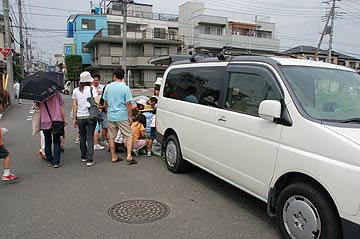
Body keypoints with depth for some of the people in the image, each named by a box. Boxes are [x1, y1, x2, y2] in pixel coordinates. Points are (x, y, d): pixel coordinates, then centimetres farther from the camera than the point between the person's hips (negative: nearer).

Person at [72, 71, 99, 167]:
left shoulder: (75, 91, 5)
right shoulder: (92, 89, -5)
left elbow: (74, 106, 5)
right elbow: (97, 102, -16)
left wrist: (75, 119, 10)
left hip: (80, 117, 3)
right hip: (90, 116, -3)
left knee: (82, 137, 18)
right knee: (90, 138, 1)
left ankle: (83, 156, 31)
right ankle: (89, 159, -3)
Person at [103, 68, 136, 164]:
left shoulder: (108, 87, 3)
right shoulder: (125, 88, -9)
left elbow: (106, 102, 11)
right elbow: (128, 104, -11)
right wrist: (130, 117, -4)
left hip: (110, 116, 4)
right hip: (122, 116, -4)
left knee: (111, 137, 12)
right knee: (128, 136, 4)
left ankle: (113, 157, 18)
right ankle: (129, 156, -6)